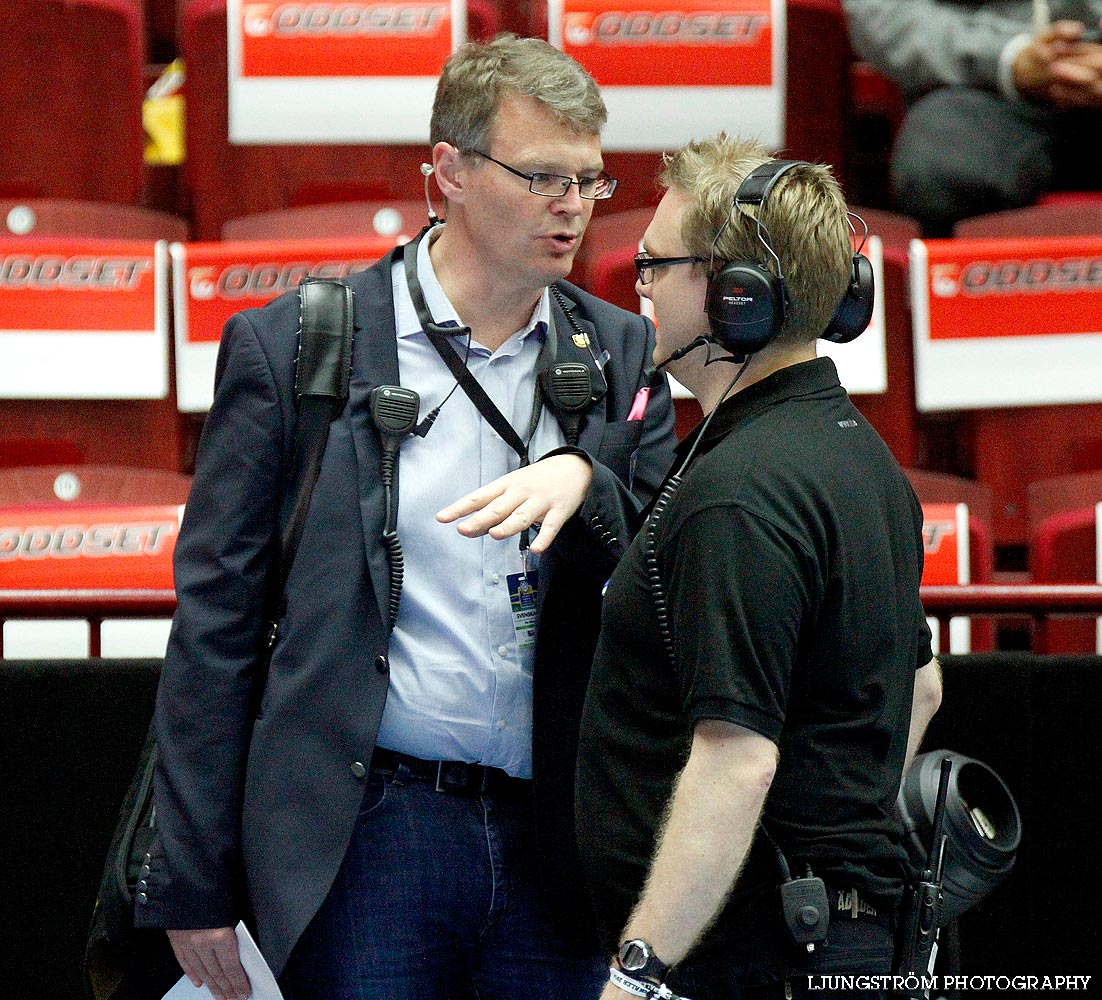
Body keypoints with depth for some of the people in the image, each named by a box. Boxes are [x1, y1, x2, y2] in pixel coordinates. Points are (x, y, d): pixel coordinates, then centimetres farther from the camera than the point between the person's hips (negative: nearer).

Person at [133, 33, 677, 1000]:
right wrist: (193, 885, -3)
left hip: (556, 846, 3)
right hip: (367, 838, -3)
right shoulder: (290, 347, 0)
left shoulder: (621, 353, 10)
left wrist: (584, 480, -13)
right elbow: (216, 620, 0)